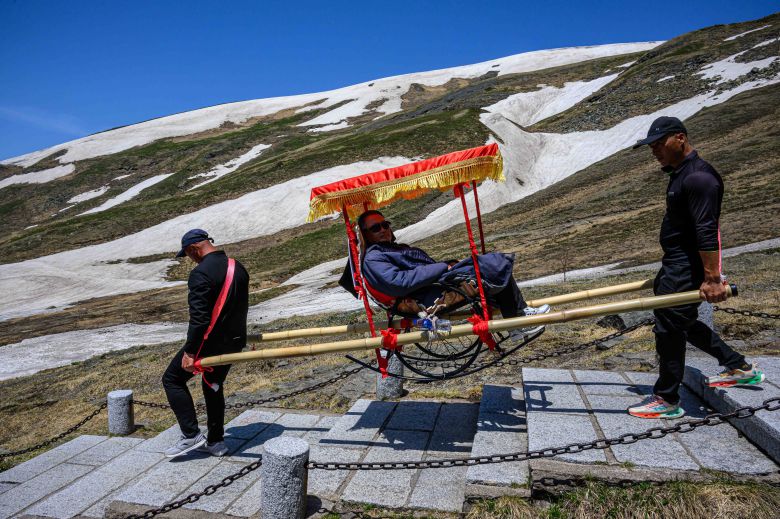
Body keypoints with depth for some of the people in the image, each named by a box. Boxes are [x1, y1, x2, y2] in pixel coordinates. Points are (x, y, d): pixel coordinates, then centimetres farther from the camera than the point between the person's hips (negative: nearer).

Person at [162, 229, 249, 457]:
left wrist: (189, 352, -18)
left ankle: (192, 435, 9)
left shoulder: (201, 273, -18)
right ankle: (215, 441, 29)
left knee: (172, 379, 11)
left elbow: (199, 318, -23)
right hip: (233, 342, 8)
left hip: (210, 341, -8)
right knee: (214, 386, 22)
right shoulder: (238, 268, 8)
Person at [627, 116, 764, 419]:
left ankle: (667, 401, 10)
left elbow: (707, 231, -25)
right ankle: (740, 368, 36)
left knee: (669, 328, -3)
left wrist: (712, 277, -28)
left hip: (688, 267, -10)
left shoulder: (698, 177, -19)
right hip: (676, 264, 10)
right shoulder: (681, 173, 14)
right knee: (683, 323, 21)